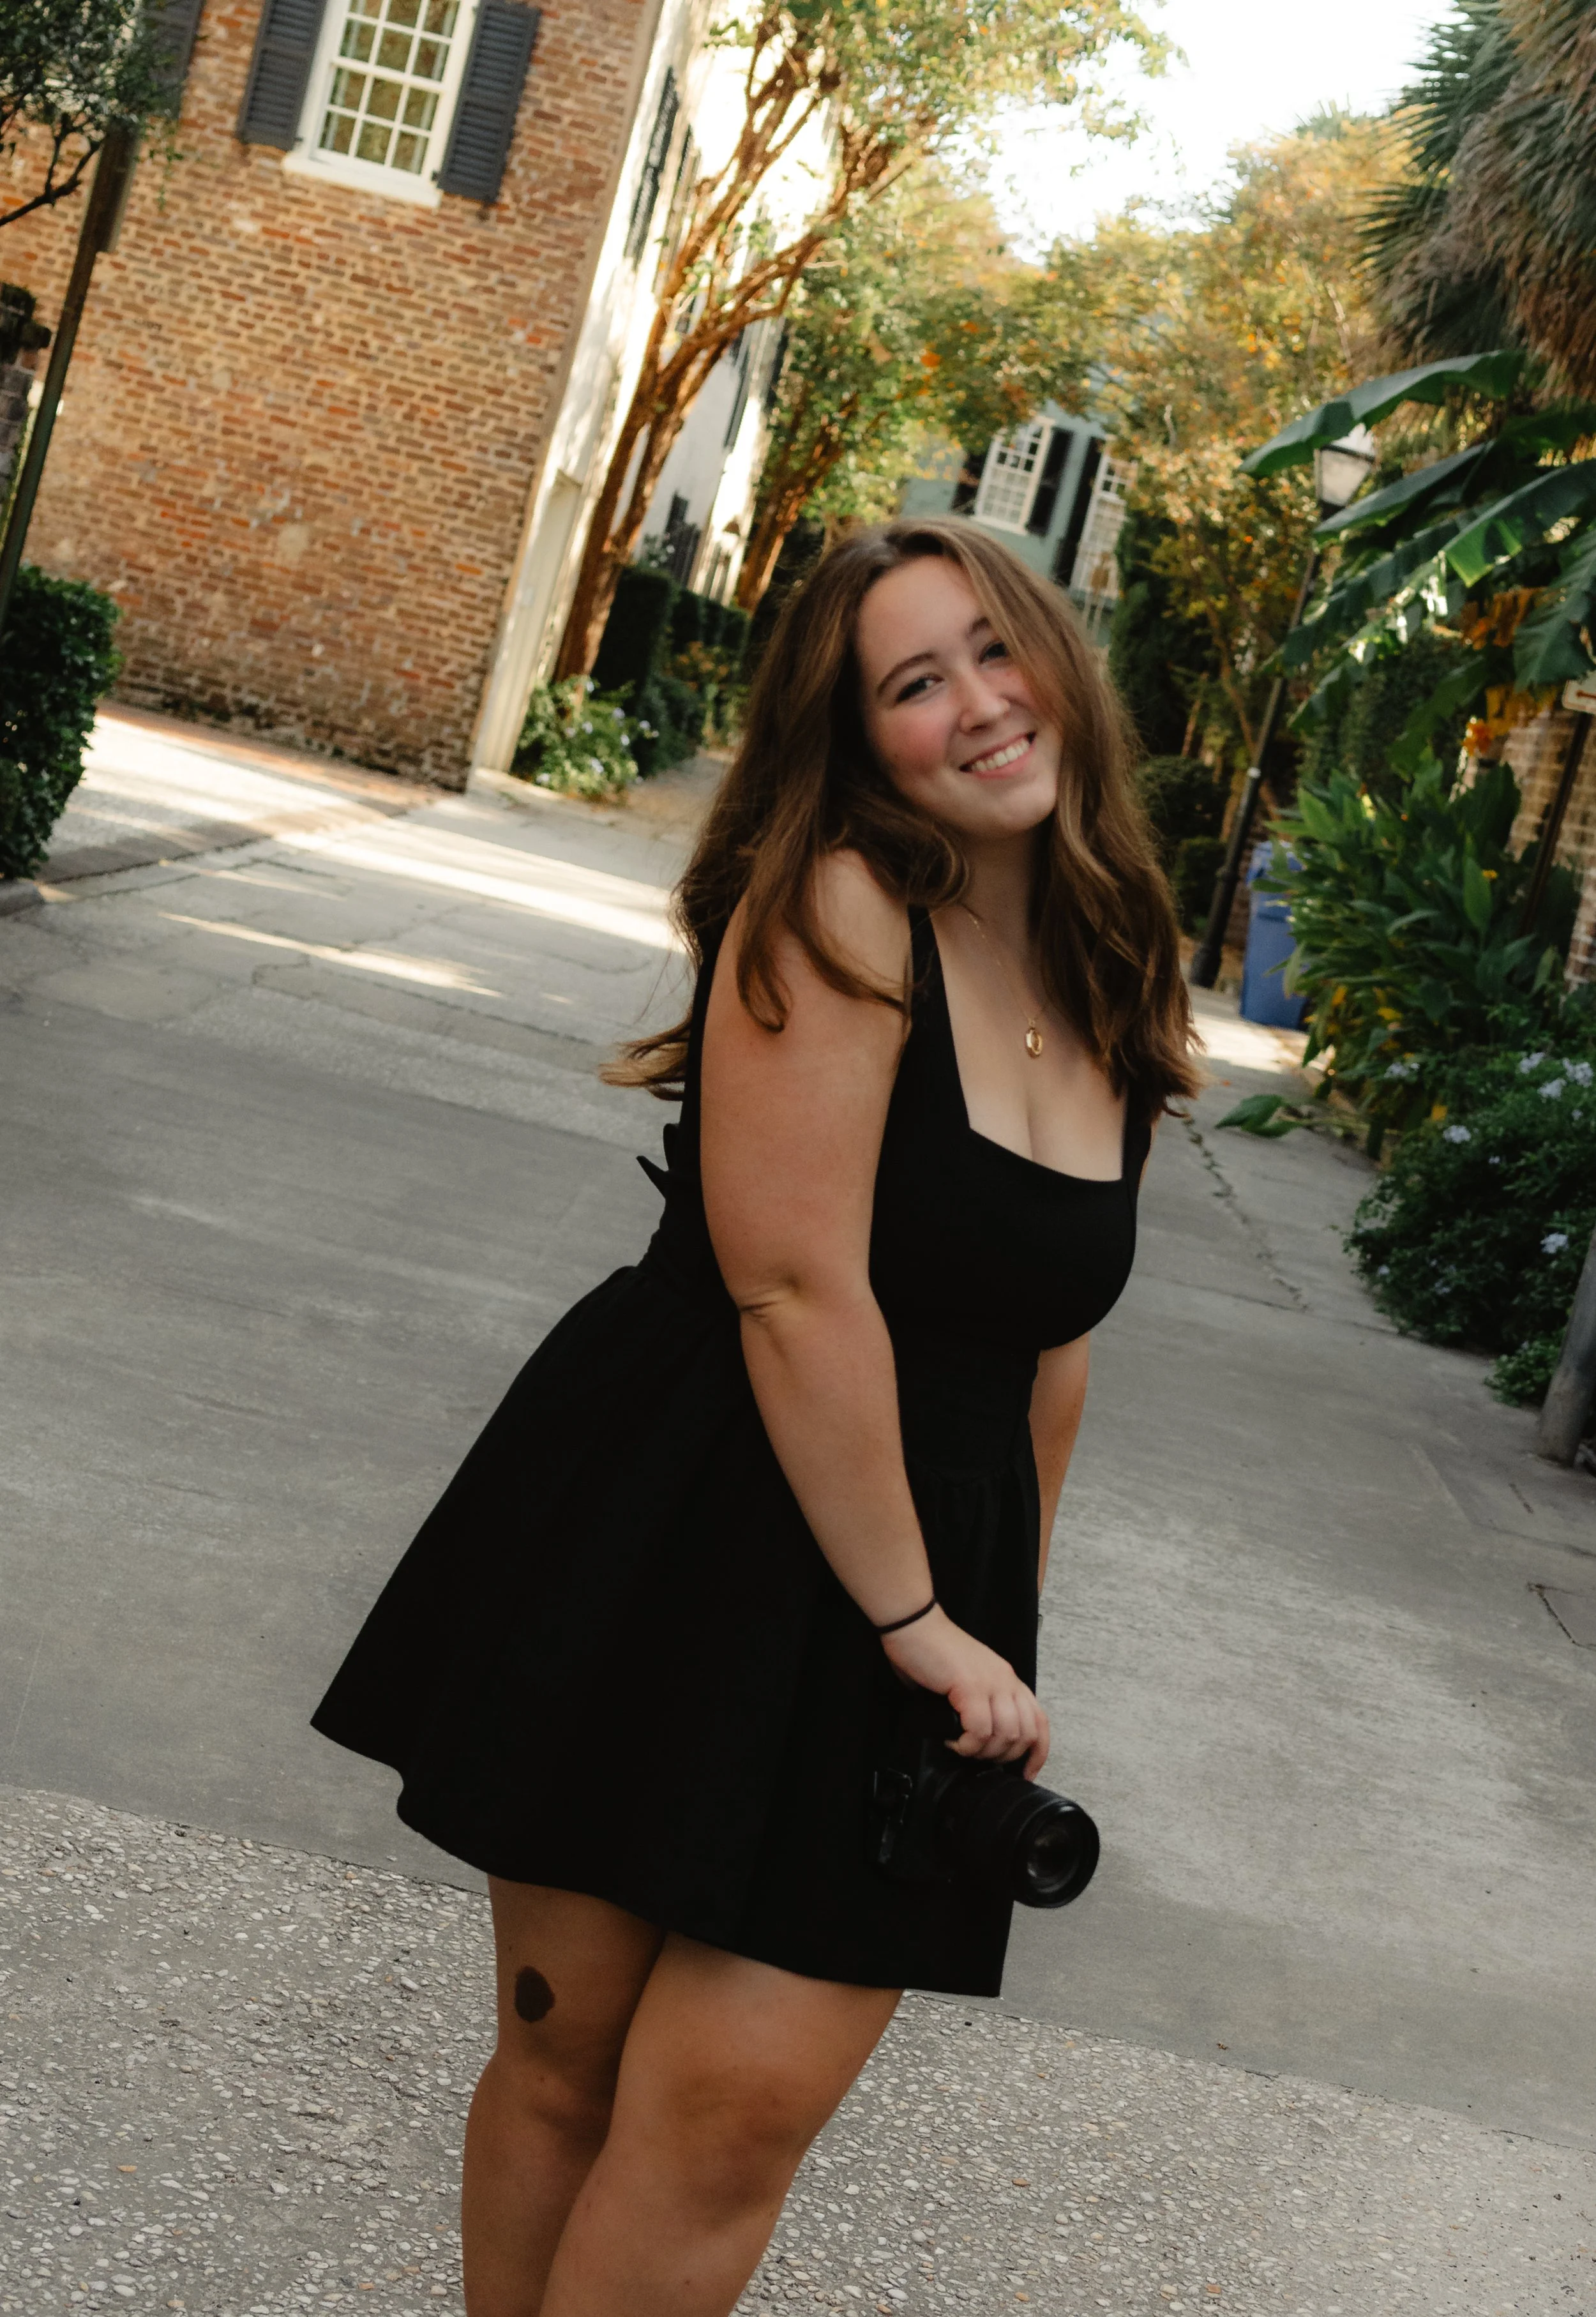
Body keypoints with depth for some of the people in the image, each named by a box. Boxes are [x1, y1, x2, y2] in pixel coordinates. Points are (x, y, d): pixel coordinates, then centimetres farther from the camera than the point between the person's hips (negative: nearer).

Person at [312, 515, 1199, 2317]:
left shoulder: (1108, 999, 9)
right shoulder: (838, 913, -14)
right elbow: (796, 1289, -20)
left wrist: (1005, 1640, 19)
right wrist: (918, 1622, -14)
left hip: (922, 1579, 5)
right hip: (677, 1541, -5)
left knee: (745, 2101, -1)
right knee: (565, 2058, 6)